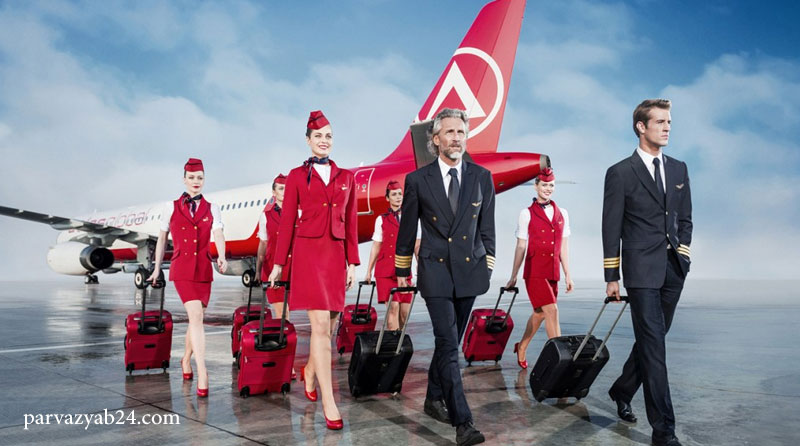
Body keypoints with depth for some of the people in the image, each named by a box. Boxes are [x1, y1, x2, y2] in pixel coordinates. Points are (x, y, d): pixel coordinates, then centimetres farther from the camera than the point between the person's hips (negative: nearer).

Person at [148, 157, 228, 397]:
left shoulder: (212, 209, 9)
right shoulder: (171, 207, 7)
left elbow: (218, 234, -6)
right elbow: (162, 239, 12)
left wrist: (222, 257, -25)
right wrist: (157, 268, 13)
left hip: (204, 269, 3)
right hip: (182, 269, -3)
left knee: (196, 319, 11)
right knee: (196, 316, -17)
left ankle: (186, 359, 36)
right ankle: (202, 373, -18)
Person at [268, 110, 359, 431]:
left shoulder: (345, 177, 12)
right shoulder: (297, 176, 4)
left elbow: (351, 223, 10)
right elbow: (287, 221, 3)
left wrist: (352, 263, 6)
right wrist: (279, 263, 1)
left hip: (336, 255, 4)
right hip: (308, 253, -4)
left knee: (330, 325, 10)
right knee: (321, 325, -10)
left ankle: (309, 371, 39)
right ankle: (329, 402, -5)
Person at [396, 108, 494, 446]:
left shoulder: (482, 177, 4)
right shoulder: (417, 180, -2)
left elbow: (487, 227, 9)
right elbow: (407, 228, 6)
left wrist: (488, 267, 8)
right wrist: (402, 269, 11)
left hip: (469, 270, 3)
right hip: (435, 271, -3)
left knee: (449, 342, 15)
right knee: (448, 345, -9)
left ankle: (434, 399, 34)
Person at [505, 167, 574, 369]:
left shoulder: (562, 213, 11)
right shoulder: (527, 213, -1)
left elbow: (563, 247, 12)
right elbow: (520, 247, 1)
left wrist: (567, 275, 9)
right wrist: (513, 276, 3)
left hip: (552, 272, 5)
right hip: (535, 271, -5)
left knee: (540, 313, 12)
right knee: (551, 310, -13)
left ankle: (521, 348, 31)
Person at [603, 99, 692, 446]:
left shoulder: (679, 169, 13)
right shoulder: (621, 173, -4)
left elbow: (685, 219, 17)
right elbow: (611, 228, -4)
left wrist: (682, 256, 5)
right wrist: (611, 277, -5)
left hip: (673, 270, 6)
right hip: (641, 270, -5)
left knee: (651, 339, 14)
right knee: (653, 346, -6)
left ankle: (622, 392, 37)